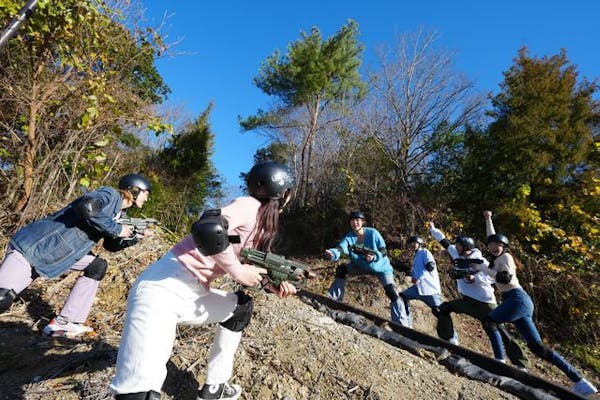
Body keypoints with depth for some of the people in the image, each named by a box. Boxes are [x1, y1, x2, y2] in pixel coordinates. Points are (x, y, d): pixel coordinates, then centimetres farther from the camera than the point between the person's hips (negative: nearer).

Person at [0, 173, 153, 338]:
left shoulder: (120, 214, 11)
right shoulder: (110, 194, -15)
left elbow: (110, 246, 18)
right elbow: (86, 208, -36)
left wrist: (135, 237, 1)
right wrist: (117, 229, -24)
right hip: (36, 245, -9)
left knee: (98, 265, 6)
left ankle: (62, 323, 8)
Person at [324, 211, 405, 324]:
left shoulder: (373, 233, -23)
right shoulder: (349, 238, -18)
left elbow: (384, 251, -19)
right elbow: (340, 249, -38)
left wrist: (374, 257, -41)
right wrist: (332, 253, -61)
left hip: (380, 267, -3)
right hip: (361, 266, 3)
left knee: (391, 293, -16)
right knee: (341, 269, -12)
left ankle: (400, 323, -1)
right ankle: (335, 300, -1)